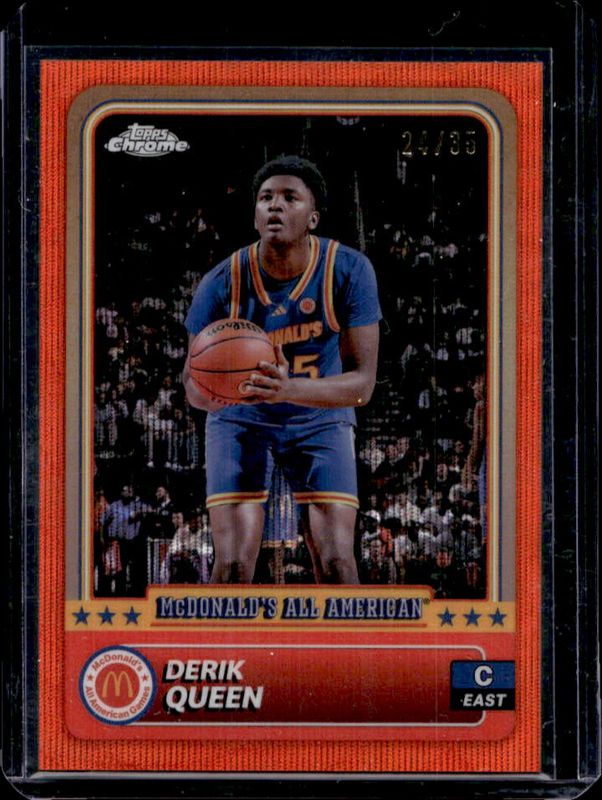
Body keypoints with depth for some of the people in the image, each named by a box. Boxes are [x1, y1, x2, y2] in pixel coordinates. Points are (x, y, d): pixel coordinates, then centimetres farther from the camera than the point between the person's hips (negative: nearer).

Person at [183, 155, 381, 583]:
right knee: (234, 564, -13)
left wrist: (287, 390, -43)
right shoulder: (223, 283, -21)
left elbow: (362, 382, -24)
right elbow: (194, 385, -12)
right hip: (241, 420, 0)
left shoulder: (349, 270, -22)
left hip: (320, 419, 0)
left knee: (336, 560, -12)